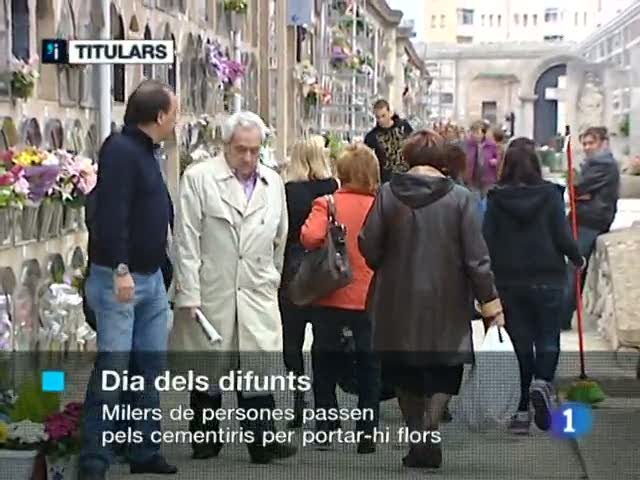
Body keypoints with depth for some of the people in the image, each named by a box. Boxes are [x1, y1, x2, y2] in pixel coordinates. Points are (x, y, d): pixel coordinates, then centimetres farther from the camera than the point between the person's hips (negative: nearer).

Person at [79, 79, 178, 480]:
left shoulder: (145, 151, 16)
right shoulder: (120, 150, -14)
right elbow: (111, 214, -22)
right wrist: (120, 270, -27)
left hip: (151, 278, 9)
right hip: (118, 278, -9)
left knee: (150, 368, 12)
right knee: (112, 369, -7)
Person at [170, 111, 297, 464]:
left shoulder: (273, 183, 10)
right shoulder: (199, 178, -4)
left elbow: (279, 239, 19)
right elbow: (186, 241, -7)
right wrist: (189, 296, -11)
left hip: (257, 295, 3)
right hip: (211, 293, -3)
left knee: (259, 368, -4)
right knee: (208, 369, 7)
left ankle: (262, 441, 0)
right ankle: (205, 439, 21)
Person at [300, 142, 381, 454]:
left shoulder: (327, 203, -10)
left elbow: (311, 236, -24)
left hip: (331, 298, -1)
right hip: (369, 300, 1)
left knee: (325, 367, 13)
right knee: (368, 369, 11)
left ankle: (325, 428, 14)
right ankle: (367, 434, 11)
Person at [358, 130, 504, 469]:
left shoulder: (387, 194, -5)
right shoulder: (461, 198, -8)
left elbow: (369, 246, -3)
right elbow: (477, 257, -8)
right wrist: (489, 301, -1)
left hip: (398, 302, 2)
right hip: (447, 302, -2)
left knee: (406, 376, 15)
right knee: (445, 371, 8)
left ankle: (417, 438, 19)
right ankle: (429, 427, -14)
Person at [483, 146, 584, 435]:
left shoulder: (497, 199, -2)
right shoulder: (550, 194, -4)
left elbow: (487, 241, -5)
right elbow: (562, 236, -7)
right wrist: (577, 259, 12)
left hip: (508, 281, 1)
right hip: (548, 278, -1)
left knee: (521, 343, 9)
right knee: (548, 338, 10)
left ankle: (522, 412, 7)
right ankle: (542, 382, -20)